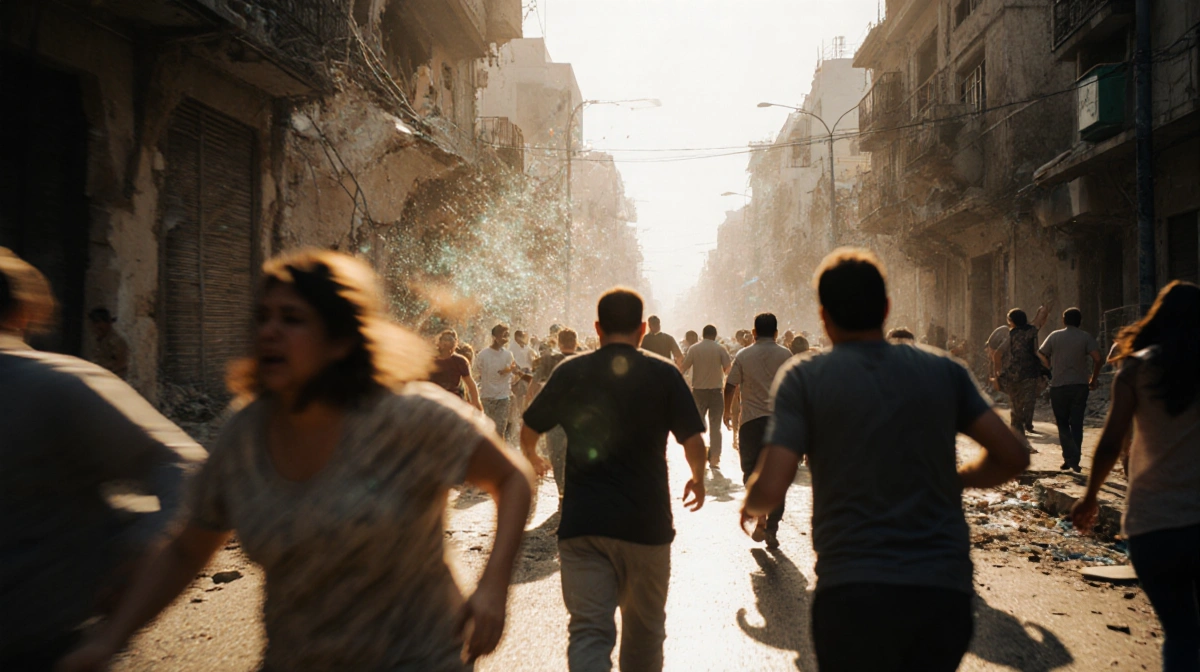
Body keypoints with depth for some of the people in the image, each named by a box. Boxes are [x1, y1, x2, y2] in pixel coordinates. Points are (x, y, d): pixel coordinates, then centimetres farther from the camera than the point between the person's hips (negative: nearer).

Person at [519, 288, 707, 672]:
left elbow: (529, 432, 12)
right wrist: (698, 479, 16)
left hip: (581, 523, 0)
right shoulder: (664, 374, -3)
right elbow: (694, 442, -5)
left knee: (589, 630, -3)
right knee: (644, 628, 18)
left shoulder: (570, 372, 2)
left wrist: (533, 460, 34)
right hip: (647, 524, 0)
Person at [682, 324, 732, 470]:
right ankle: (714, 459, 3)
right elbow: (728, 368, -6)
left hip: (698, 390, 1)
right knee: (715, 426, 6)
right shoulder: (720, 349, -5)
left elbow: (684, 367, -2)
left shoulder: (693, 349, -4)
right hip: (716, 390, -1)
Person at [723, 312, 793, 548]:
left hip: (751, 420, -1)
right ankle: (772, 529, 9)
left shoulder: (743, 356, 1)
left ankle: (760, 520, -10)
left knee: (752, 471, 10)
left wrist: (728, 411, 16)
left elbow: (730, 386, 1)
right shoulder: (785, 355, 3)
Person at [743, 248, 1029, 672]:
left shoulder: (804, 377, -4)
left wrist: (749, 506, 10)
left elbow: (770, 490, -12)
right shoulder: (943, 371, 6)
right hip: (947, 589, 3)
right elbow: (1011, 457, 5)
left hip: (853, 592, -3)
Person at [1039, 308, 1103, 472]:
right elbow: (1098, 359, -10)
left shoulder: (1055, 336, 2)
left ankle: (1069, 457, -5)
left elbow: (1041, 356, 1)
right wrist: (1094, 379, 2)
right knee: (1076, 424, 8)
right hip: (1080, 385, 0)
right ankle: (1074, 461, 6)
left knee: (1063, 424, 10)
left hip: (1058, 386, 0)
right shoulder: (1086, 337, 0)